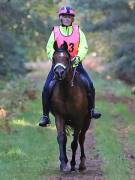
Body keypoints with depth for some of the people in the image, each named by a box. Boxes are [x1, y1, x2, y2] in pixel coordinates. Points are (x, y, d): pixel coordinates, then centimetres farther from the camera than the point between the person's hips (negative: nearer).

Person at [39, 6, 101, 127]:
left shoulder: (78, 31, 6)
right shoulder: (55, 32, 4)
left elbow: (84, 47, -2)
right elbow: (50, 49, -1)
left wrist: (78, 57, -21)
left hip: (75, 64, 1)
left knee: (89, 84, -13)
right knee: (47, 88, -14)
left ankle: (91, 110, 8)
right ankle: (45, 116, -2)